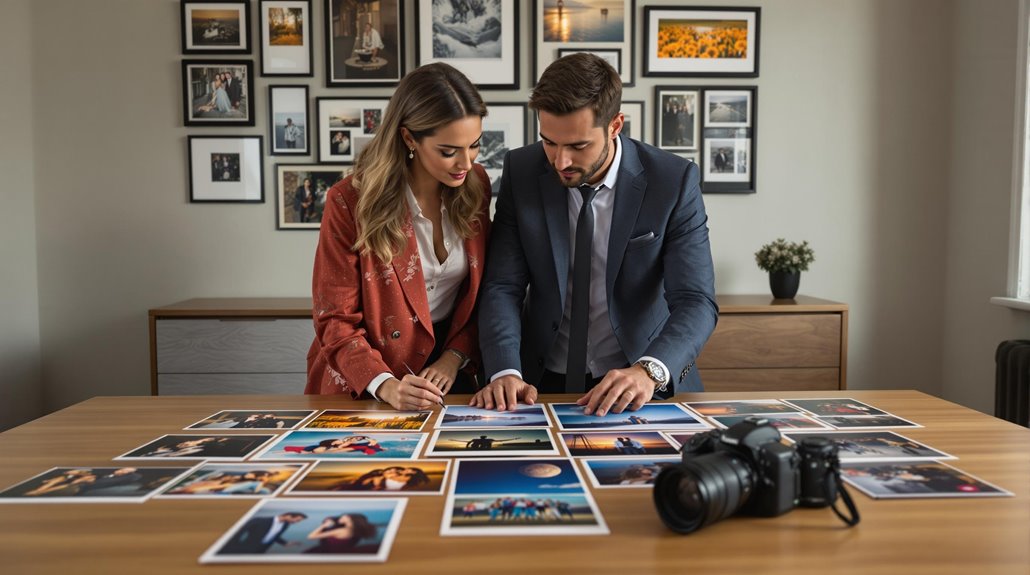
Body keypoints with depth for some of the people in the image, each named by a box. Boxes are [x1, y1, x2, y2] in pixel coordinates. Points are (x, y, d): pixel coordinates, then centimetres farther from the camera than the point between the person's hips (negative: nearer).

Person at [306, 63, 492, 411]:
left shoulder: (475, 185, -2)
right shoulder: (350, 201, -14)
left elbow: (480, 290, 7)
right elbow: (335, 320, -11)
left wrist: (455, 356, -7)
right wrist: (385, 385, -26)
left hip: (445, 372, 3)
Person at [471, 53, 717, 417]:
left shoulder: (673, 181, -10)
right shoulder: (521, 172, -4)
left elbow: (695, 301, -14)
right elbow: (503, 286, -7)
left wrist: (650, 370, -32)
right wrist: (505, 372, -23)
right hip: (545, 385, 1)